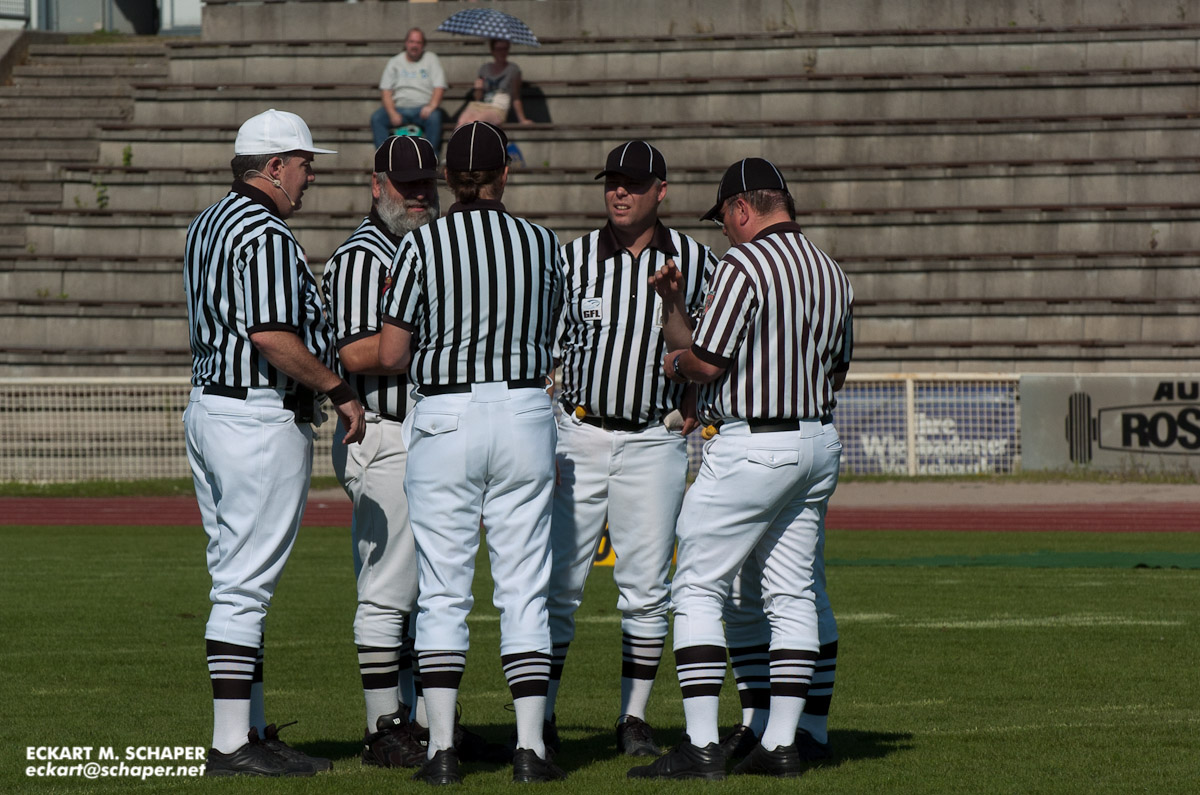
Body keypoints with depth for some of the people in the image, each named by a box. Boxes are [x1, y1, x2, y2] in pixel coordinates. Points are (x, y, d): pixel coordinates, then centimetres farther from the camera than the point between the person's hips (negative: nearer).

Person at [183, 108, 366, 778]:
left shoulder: (208, 225, 15)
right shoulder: (266, 234, -16)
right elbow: (272, 337, -24)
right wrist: (341, 390, -15)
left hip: (209, 407, 11)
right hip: (262, 420, -11)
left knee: (236, 579, 14)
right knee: (247, 581, -9)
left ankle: (252, 729, 18)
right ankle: (233, 745, -9)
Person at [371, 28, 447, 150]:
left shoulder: (431, 59, 11)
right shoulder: (395, 63, 14)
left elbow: (439, 87, 2)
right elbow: (385, 91, 5)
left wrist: (432, 106, -18)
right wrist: (392, 113, -12)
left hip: (423, 108, -2)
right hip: (399, 108, 2)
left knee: (434, 118, -36)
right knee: (376, 118, -26)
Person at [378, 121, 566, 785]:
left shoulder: (422, 244, -6)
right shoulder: (542, 244, 2)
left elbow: (390, 355, -4)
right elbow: (546, 346, 12)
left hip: (444, 418, -2)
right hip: (525, 414, 2)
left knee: (441, 590, 3)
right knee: (524, 588, 5)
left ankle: (442, 749, -2)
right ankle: (529, 748, 0)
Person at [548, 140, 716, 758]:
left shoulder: (694, 262, 2)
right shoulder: (572, 258, 3)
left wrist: (673, 302, -20)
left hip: (654, 442, 0)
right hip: (578, 434, 0)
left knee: (645, 587, 0)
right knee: (558, 581, -2)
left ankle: (634, 719, 9)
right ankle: (539, 717, 5)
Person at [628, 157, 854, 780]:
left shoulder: (744, 264, -14)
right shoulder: (831, 272, 11)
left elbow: (708, 361, -16)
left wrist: (676, 365, 4)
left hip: (753, 445, -8)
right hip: (819, 442, 8)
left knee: (698, 589, -3)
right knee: (792, 594, 11)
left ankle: (701, 746, -9)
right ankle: (781, 744, 9)